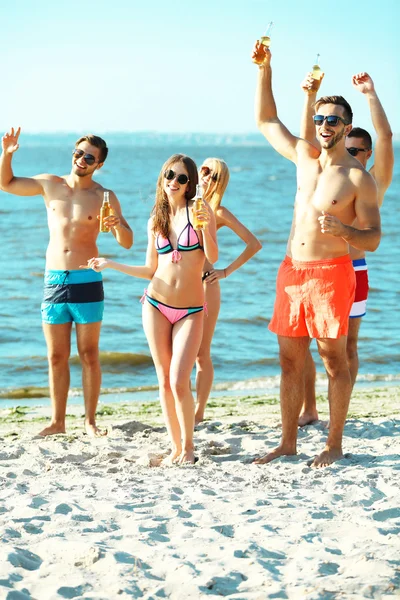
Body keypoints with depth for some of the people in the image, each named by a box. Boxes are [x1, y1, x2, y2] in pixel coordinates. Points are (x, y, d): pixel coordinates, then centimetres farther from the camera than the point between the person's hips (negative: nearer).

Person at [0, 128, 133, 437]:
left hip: (87, 282, -3)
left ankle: (90, 421, 9)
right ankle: (58, 422, 13)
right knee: (57, 357, 7)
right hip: (54, 281, 3)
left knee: (89, 355, 1)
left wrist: (119, 226, -24)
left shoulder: (104, 197, -1)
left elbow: (127, 243, -2)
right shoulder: (50, 184, 7)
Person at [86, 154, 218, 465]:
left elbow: (213, 257, -12)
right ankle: (176, 447, 14)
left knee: (179, 382, -12)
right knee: (164, 382, 3)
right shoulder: (155, 221, 9)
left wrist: (205, 226, -27)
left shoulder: (199, 209, -3)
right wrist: (110, 264, 11)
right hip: (156, 305, 4)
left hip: (190, 311, -4)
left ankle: (188, 446, 6)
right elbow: (150, 270, 13)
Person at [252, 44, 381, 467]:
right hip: (291, 271, 6)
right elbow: (266, 120, 20)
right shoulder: (304, 157, 10)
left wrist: (342, 229, -27)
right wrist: (264, 69, 14)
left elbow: (372, 240, -8)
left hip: (331, 273, -6)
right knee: (290, 360, 8)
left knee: (333, 359, 0)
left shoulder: (358, 178, -6)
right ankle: (288, 442, 16)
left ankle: (334, 444, 8)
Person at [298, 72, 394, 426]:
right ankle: (309, 410, 12)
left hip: (352, 270, -3)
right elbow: (308, 137, 5)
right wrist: (311, 97, -6)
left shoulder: (374, 182, 3)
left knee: (346, 346, 3)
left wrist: (370, 94, -9)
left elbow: (386, 136, -8)